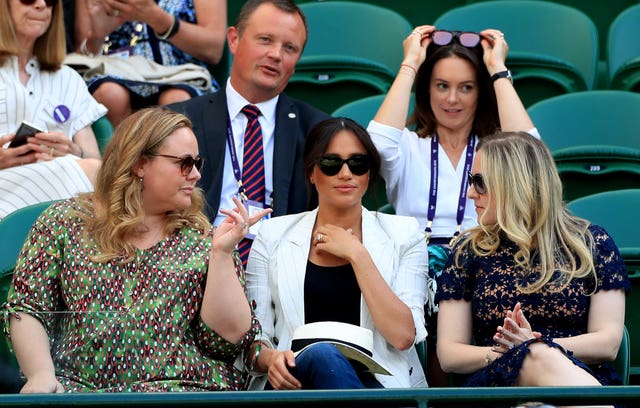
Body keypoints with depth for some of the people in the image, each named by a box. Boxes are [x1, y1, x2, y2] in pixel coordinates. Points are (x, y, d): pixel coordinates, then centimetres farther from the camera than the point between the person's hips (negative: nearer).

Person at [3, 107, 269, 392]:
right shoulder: (65, 220, 9)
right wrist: (41, 375, -11)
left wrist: (222, 253, -6)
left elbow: (228, 338, 3)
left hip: (177, 387, 0)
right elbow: (27, 308, 5)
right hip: (75, 385, 0)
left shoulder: (203, 239, 10)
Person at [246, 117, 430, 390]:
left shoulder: (403, 234, 11)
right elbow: (253, 337, 9)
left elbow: (403, 337, -3)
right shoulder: (274, 236, 13)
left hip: (376, 381, -1)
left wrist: (357, 255, -2)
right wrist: (270, 358, -15)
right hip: (296, 380, 1)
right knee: (322, 354, -35)